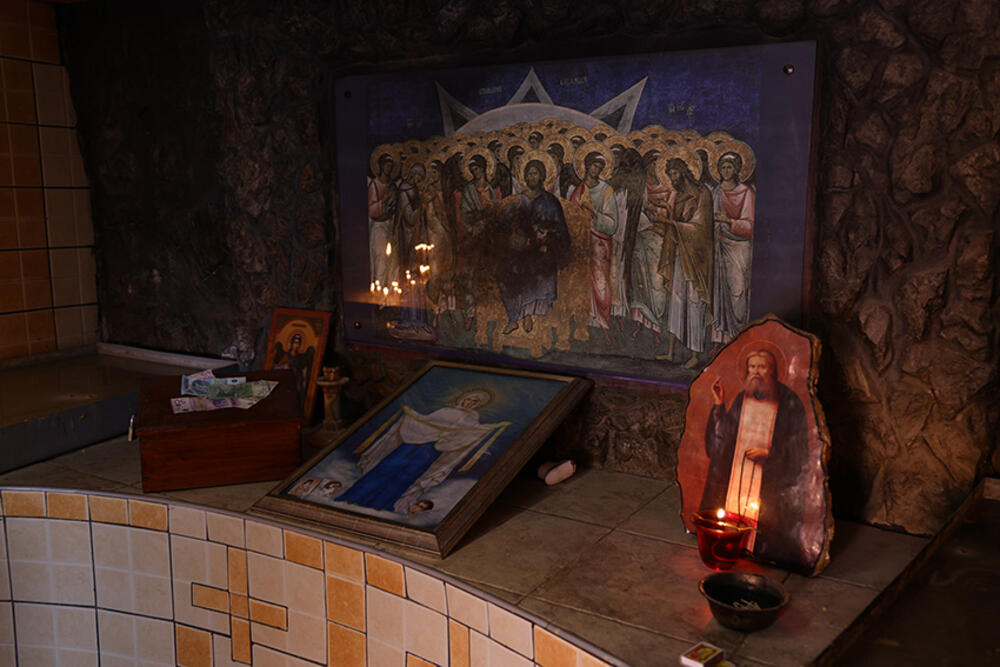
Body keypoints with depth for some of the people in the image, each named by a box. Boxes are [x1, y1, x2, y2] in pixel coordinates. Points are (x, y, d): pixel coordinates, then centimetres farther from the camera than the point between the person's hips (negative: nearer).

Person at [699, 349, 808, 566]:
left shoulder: (788, 401, -6)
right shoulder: (742, 399, 7)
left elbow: (799, 443, -4)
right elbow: (725, 435, 5)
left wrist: (767, 453, -14)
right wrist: (719, 405, -4)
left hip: (771, 478, -4)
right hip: (738, 471, 4)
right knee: (734, 511, 5)